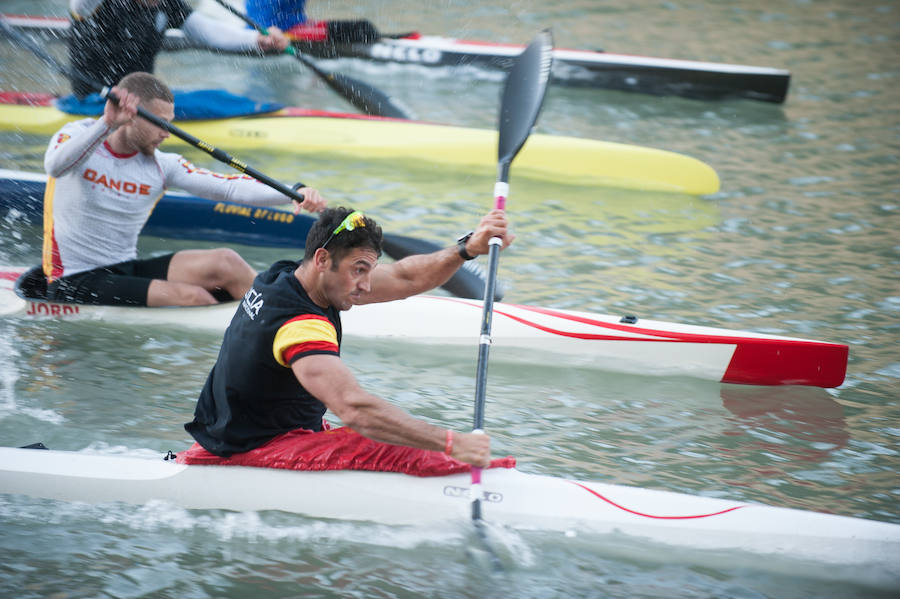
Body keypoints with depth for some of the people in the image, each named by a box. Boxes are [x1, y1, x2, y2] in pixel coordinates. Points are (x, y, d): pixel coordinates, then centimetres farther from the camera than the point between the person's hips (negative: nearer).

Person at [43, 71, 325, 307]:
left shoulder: (160, 166, 4)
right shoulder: (77, 136, -7)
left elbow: (227, 186, -6)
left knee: (224, 262, -12)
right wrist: (107, 124, -45)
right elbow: (55, 166, -31)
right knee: (190, 297, -24)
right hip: (74, 284, -6)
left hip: (127, 270, 6)